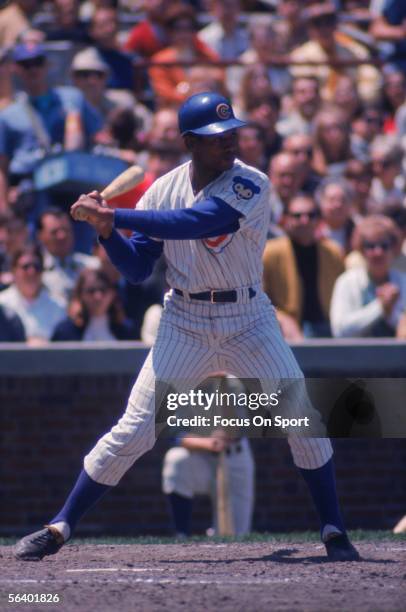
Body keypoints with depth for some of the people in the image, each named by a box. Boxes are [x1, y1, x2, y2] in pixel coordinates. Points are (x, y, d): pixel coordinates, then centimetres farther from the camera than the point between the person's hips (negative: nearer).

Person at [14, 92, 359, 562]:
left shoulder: (250, 185, -14)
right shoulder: (164, 190, 0)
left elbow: (190, 223, -29)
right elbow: (136, 268, 3)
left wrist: (113, 216, -29)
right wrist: (106, 231, -16)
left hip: (248, 321, -1)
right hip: (184, 325, 1)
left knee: (304, 419, -7)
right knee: (133, 431, -5)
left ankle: (333, 531, 8)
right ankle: (59, 528, 2)